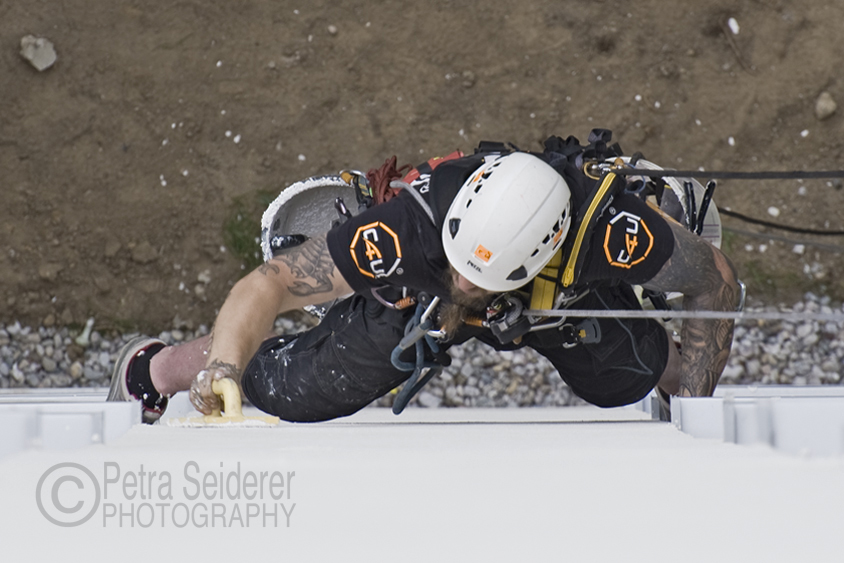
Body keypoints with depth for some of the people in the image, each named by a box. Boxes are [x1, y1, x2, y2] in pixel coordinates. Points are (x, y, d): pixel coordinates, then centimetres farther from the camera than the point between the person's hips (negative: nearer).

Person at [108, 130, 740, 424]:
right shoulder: (405, 230, -47)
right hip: (412, 298, -1)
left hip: (562, 300, 1)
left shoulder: (607, 227, -46)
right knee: (281, 391, 1)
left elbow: (716, 279, -26)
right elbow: (268, 285, -37)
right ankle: (149, 369, 33)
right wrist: (223, 366, -55)